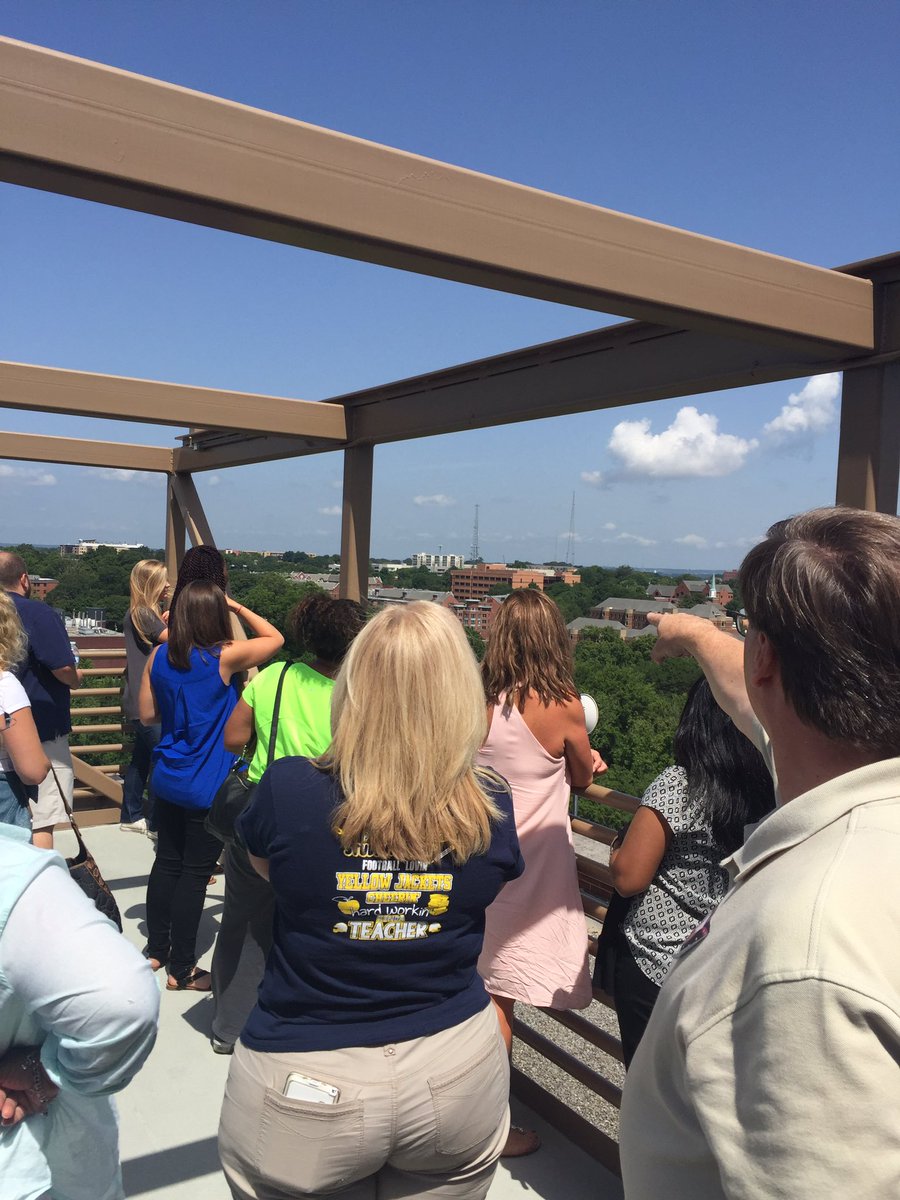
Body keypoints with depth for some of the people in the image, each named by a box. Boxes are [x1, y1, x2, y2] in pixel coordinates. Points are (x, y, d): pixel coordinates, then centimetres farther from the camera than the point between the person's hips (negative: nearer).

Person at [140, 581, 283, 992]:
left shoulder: (160, 656, -1)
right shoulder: (224, 656, -17)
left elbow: (147, 714, 7)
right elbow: (275, 638, -2)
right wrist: (236, 605, 1)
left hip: (167, 781, 6)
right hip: (207, 788, -6)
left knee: (167, 861, 19)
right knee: (194, 873, 4)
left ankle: (156, 949, 33)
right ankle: (181, 969, 15)